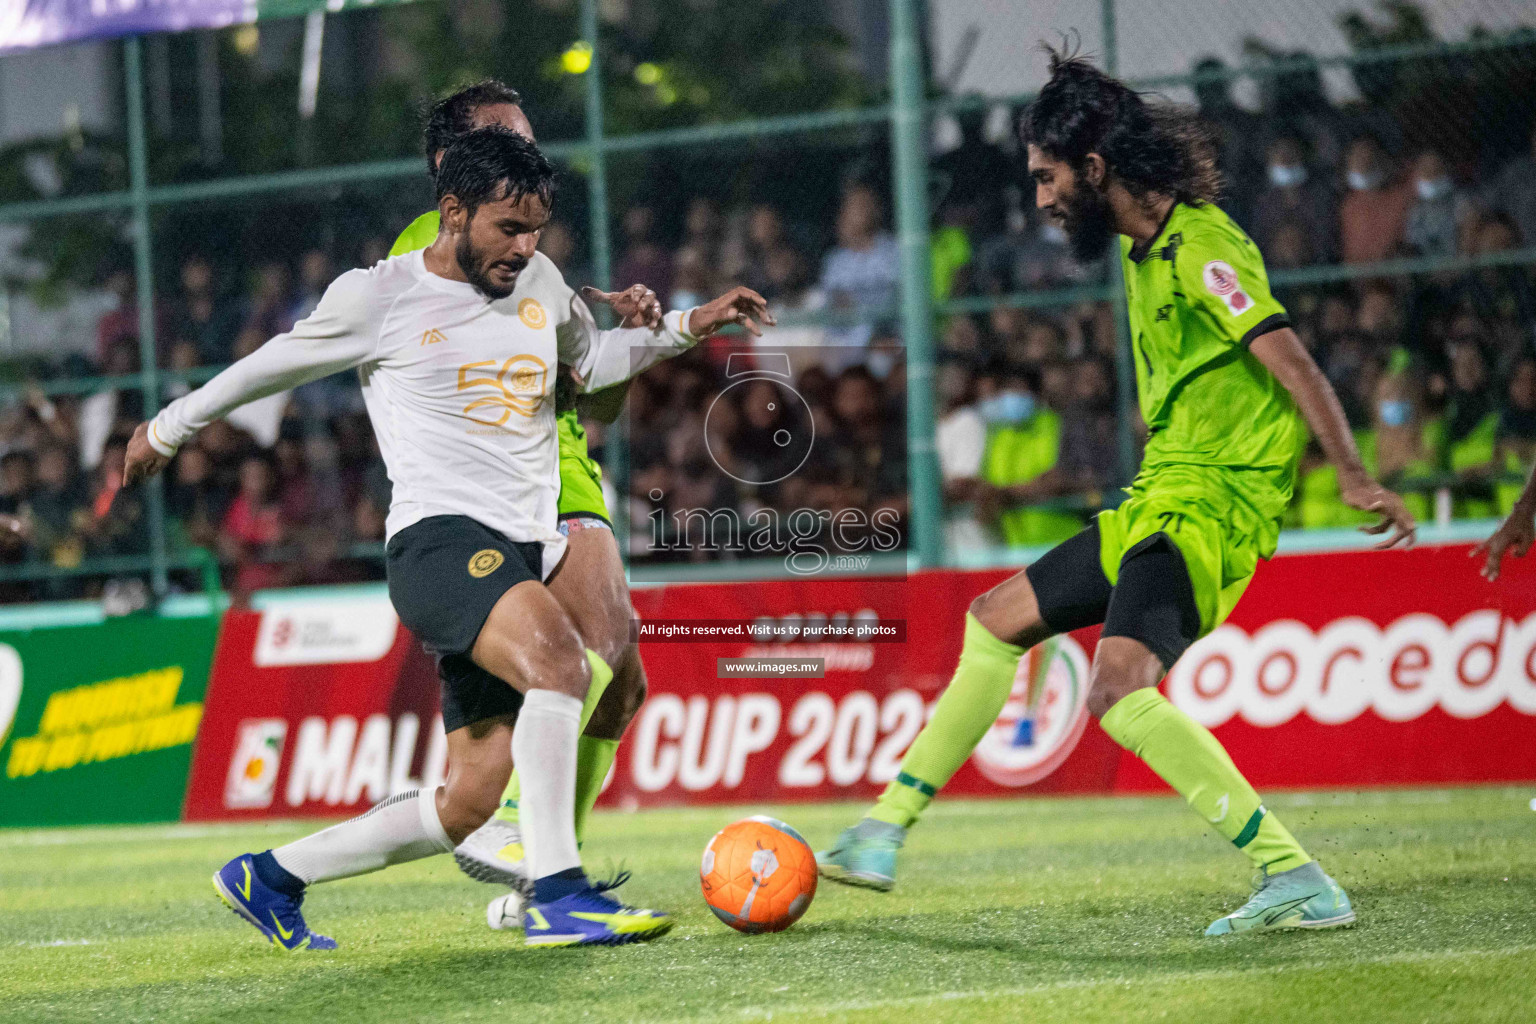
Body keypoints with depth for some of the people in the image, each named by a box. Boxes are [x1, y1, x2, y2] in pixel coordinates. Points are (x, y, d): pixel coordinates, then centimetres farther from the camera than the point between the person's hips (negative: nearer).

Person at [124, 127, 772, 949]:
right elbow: (273, 365, 14)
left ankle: (269, 878, 21)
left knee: (467, 806, 3)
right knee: (558, 657, -36)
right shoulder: (378, 296, -1)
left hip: (525, 555, 7)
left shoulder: (541, 282, 16)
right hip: (439, 541, -7)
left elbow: (594, 360, 36)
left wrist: (684, 326, 20)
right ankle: (557, 896, -38)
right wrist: (169, 428, 25)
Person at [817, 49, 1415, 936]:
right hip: (1157, 498, 10)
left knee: (1119, 690, -28)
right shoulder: (1144, 245, 13)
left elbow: (1292, 363, -25)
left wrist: (1357, 478, -33)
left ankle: (1300, 883, -28)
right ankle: (882, 836, 29)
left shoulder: (1202, 249, -16)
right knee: (997, 619, 19)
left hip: (1212, 505, -10)